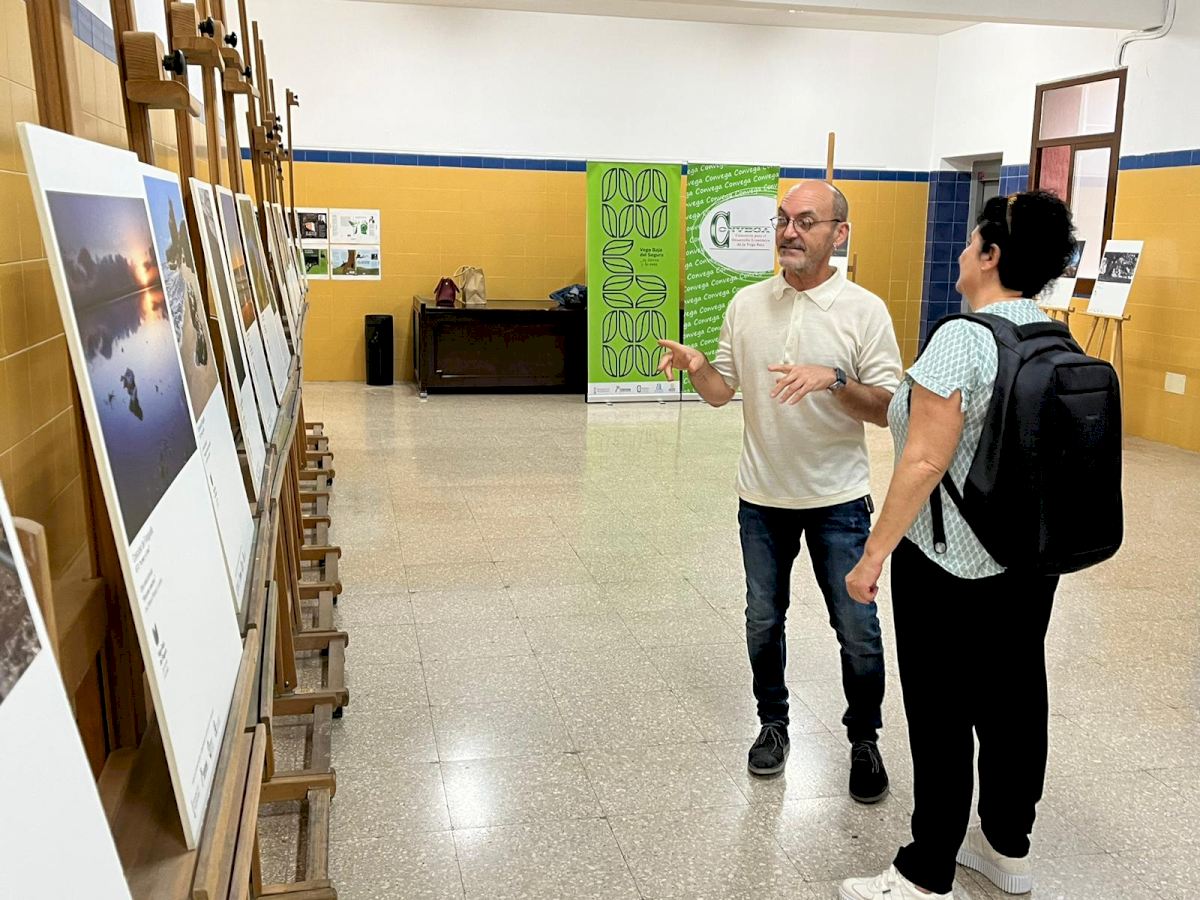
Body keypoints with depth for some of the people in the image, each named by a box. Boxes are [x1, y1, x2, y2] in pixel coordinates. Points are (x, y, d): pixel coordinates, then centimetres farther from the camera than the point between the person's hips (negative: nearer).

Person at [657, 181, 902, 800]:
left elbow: (887, 409, -11)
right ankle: (772, 723, 37)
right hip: (763, 494, 3)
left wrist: (832, 379, -28)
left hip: (837, 498, -3)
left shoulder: (864, 310, -8)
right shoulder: (747, 304, 2)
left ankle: (864, 741, 28)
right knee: (763, 622, 15)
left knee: (857, 630, 6)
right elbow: (722, 392, 6)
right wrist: (696, 367, -16)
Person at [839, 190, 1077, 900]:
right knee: (1015, 703, 18)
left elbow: (926, 460, -22)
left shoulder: (962, 339, -18)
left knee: (943, 717, 2)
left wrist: (874, 554, -17)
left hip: (953, 565, -8)